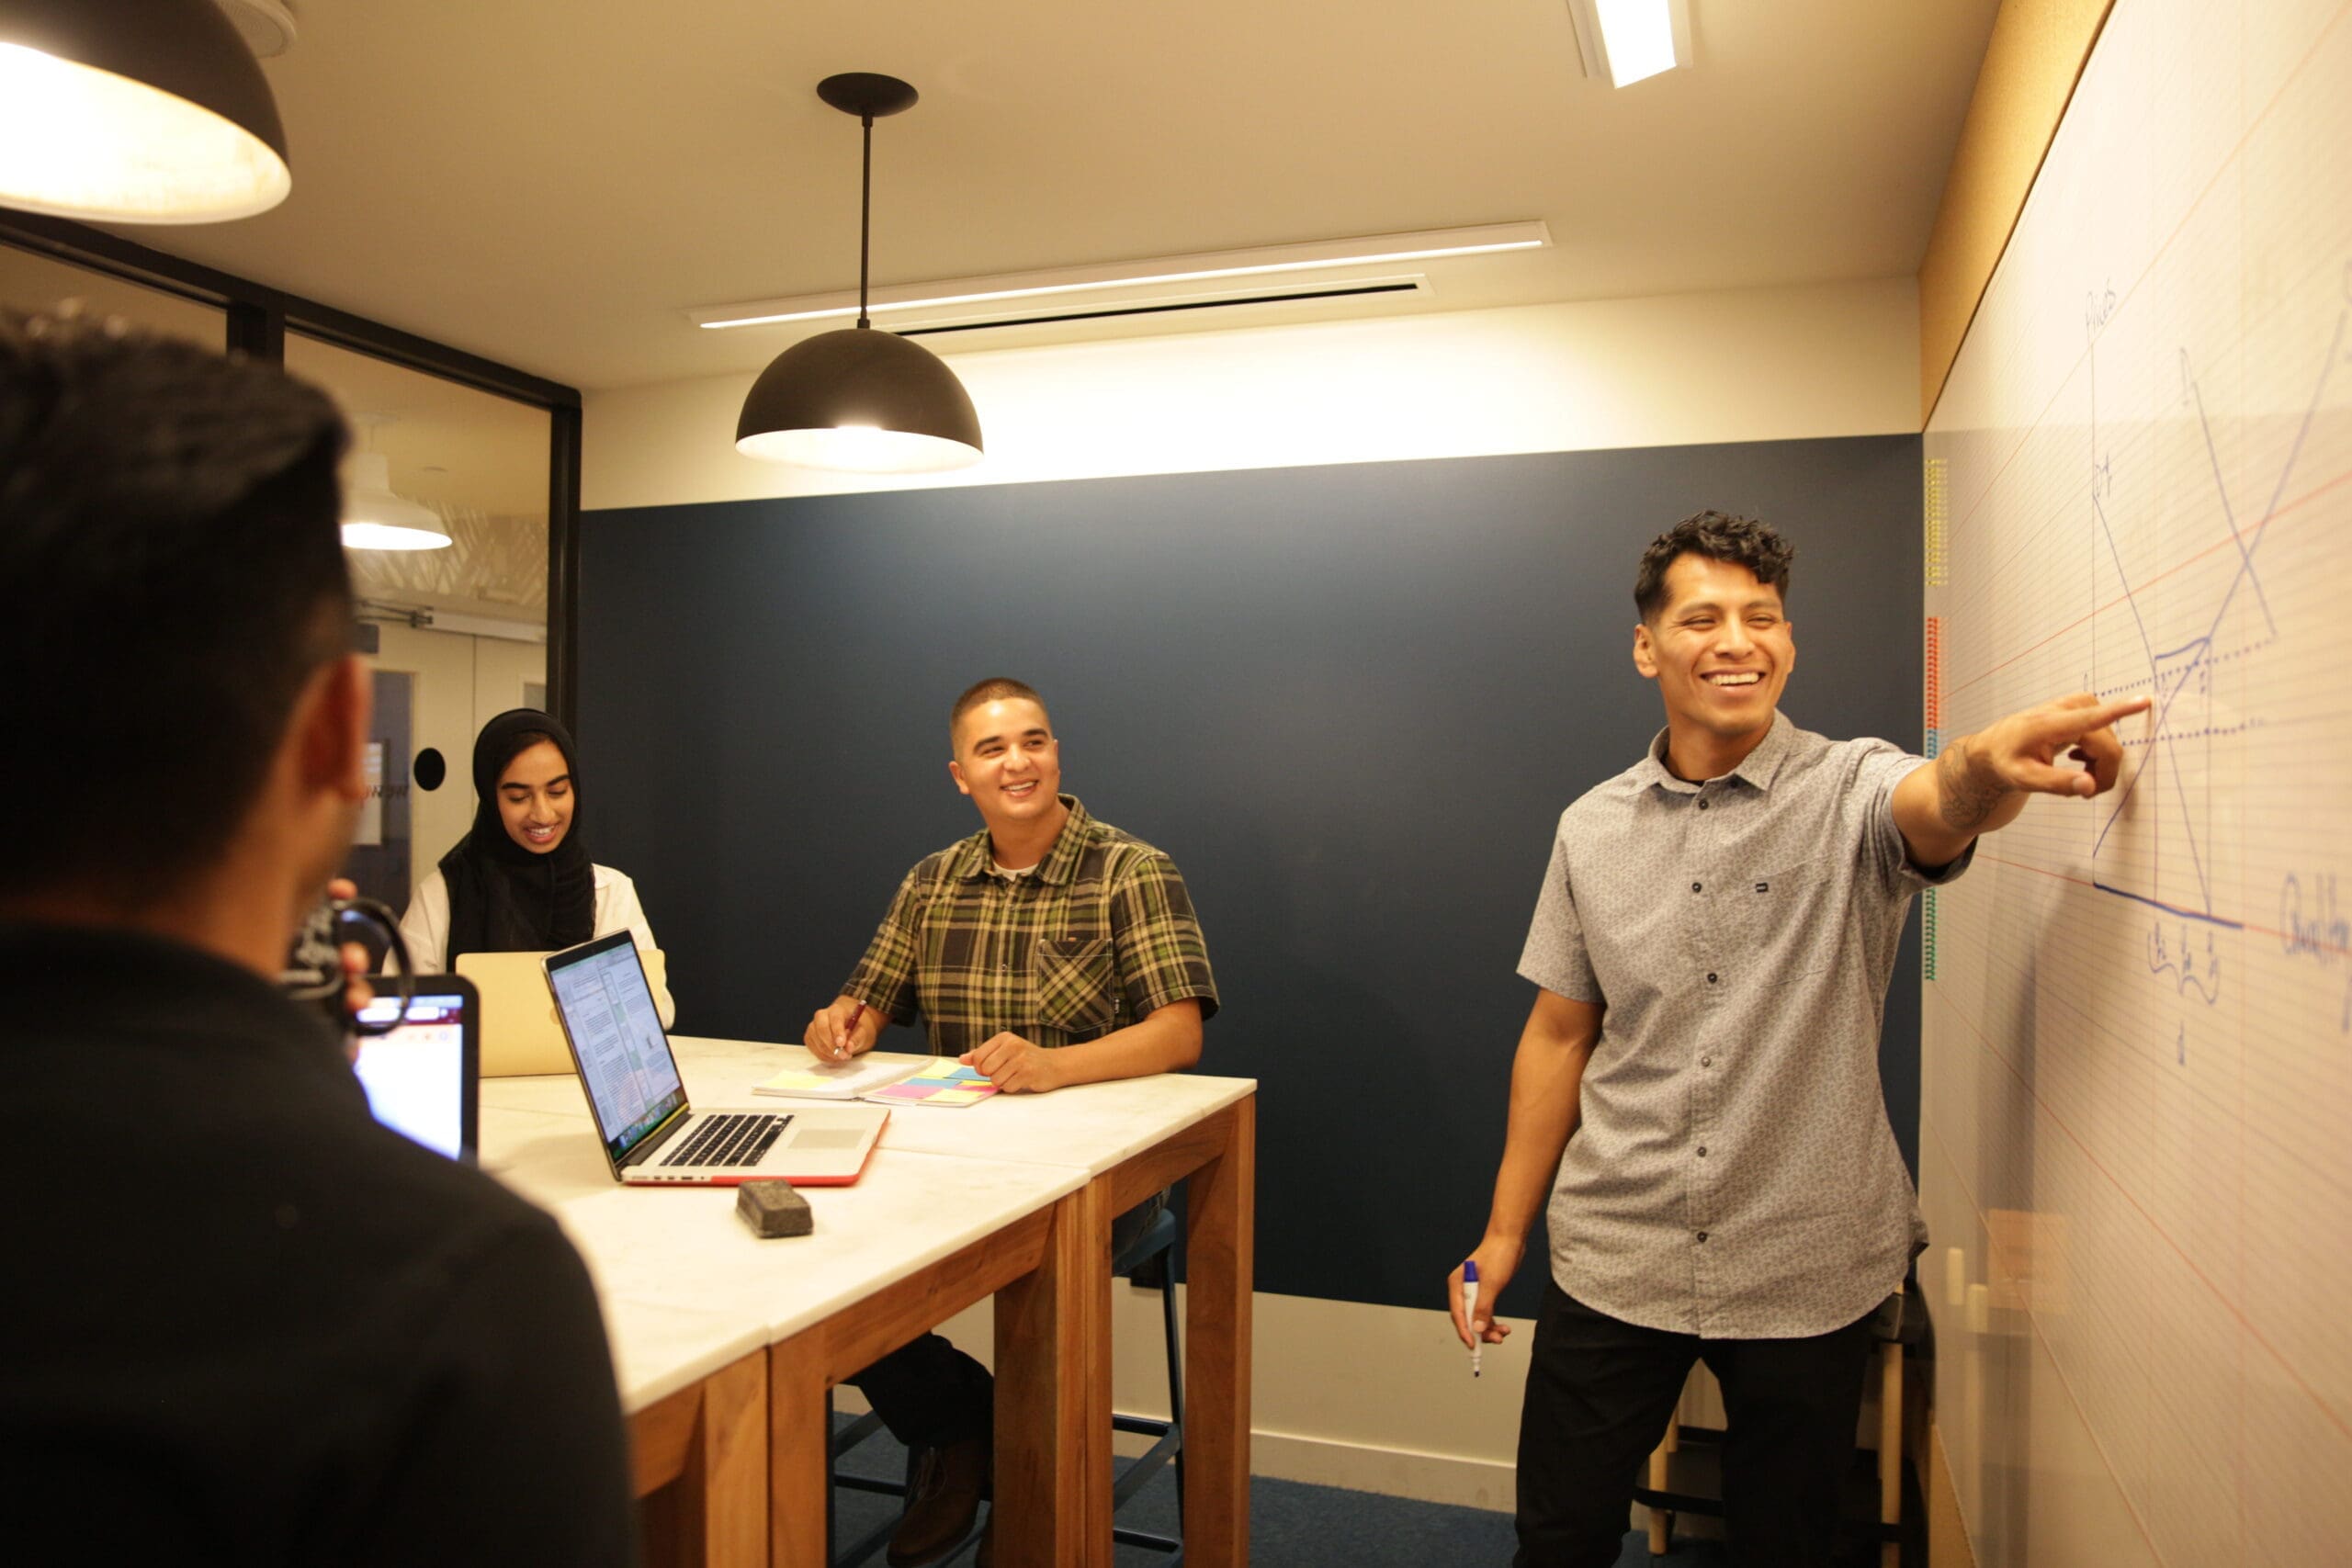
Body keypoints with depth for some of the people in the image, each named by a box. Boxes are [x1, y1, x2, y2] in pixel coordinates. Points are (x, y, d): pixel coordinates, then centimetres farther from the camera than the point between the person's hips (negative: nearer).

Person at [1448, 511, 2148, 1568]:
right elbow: (1559, 1034, 6)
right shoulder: (1593, 828, 1)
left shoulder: (1852, 792, -7)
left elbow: (1940, 808, -32)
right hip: (1612, 1260, 2)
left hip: (1805, 1270, -2)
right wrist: (1504, 1229, 7)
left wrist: (1987, 765, -56)